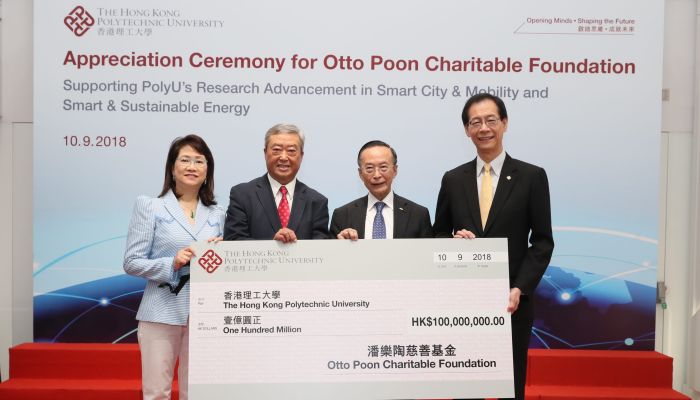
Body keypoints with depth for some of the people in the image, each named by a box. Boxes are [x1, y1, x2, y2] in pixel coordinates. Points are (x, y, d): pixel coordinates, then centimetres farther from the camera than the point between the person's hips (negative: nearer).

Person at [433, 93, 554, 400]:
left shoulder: (532, 177, 0)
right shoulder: (452, 179, 6)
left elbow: (542, 242, -1)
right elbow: (439, 236, 11)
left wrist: (519, 290, -12)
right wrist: (455, 239, -12)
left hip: (511, 300, -1)